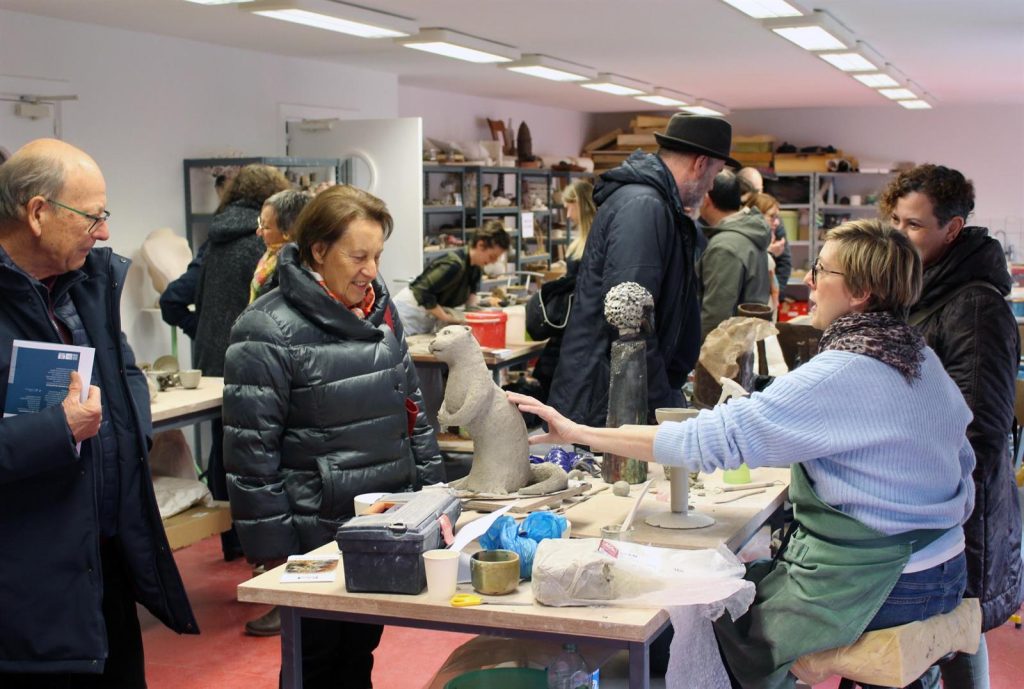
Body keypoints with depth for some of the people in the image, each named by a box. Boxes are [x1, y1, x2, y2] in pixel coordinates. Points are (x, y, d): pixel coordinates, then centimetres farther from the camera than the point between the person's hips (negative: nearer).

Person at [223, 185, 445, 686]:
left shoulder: (379, 311, 7)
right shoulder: (268, 332, -15)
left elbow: (410, 409, 15)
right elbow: (252, 451, -15)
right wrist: (273, 548, -14)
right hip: (317, 537, -6)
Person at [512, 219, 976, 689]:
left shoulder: (840, 376, -24)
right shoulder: (926, 360, 3)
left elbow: (710, 440, -25)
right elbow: (963, 461, 14)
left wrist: (578, 432, -20)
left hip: (870, 587, -8)